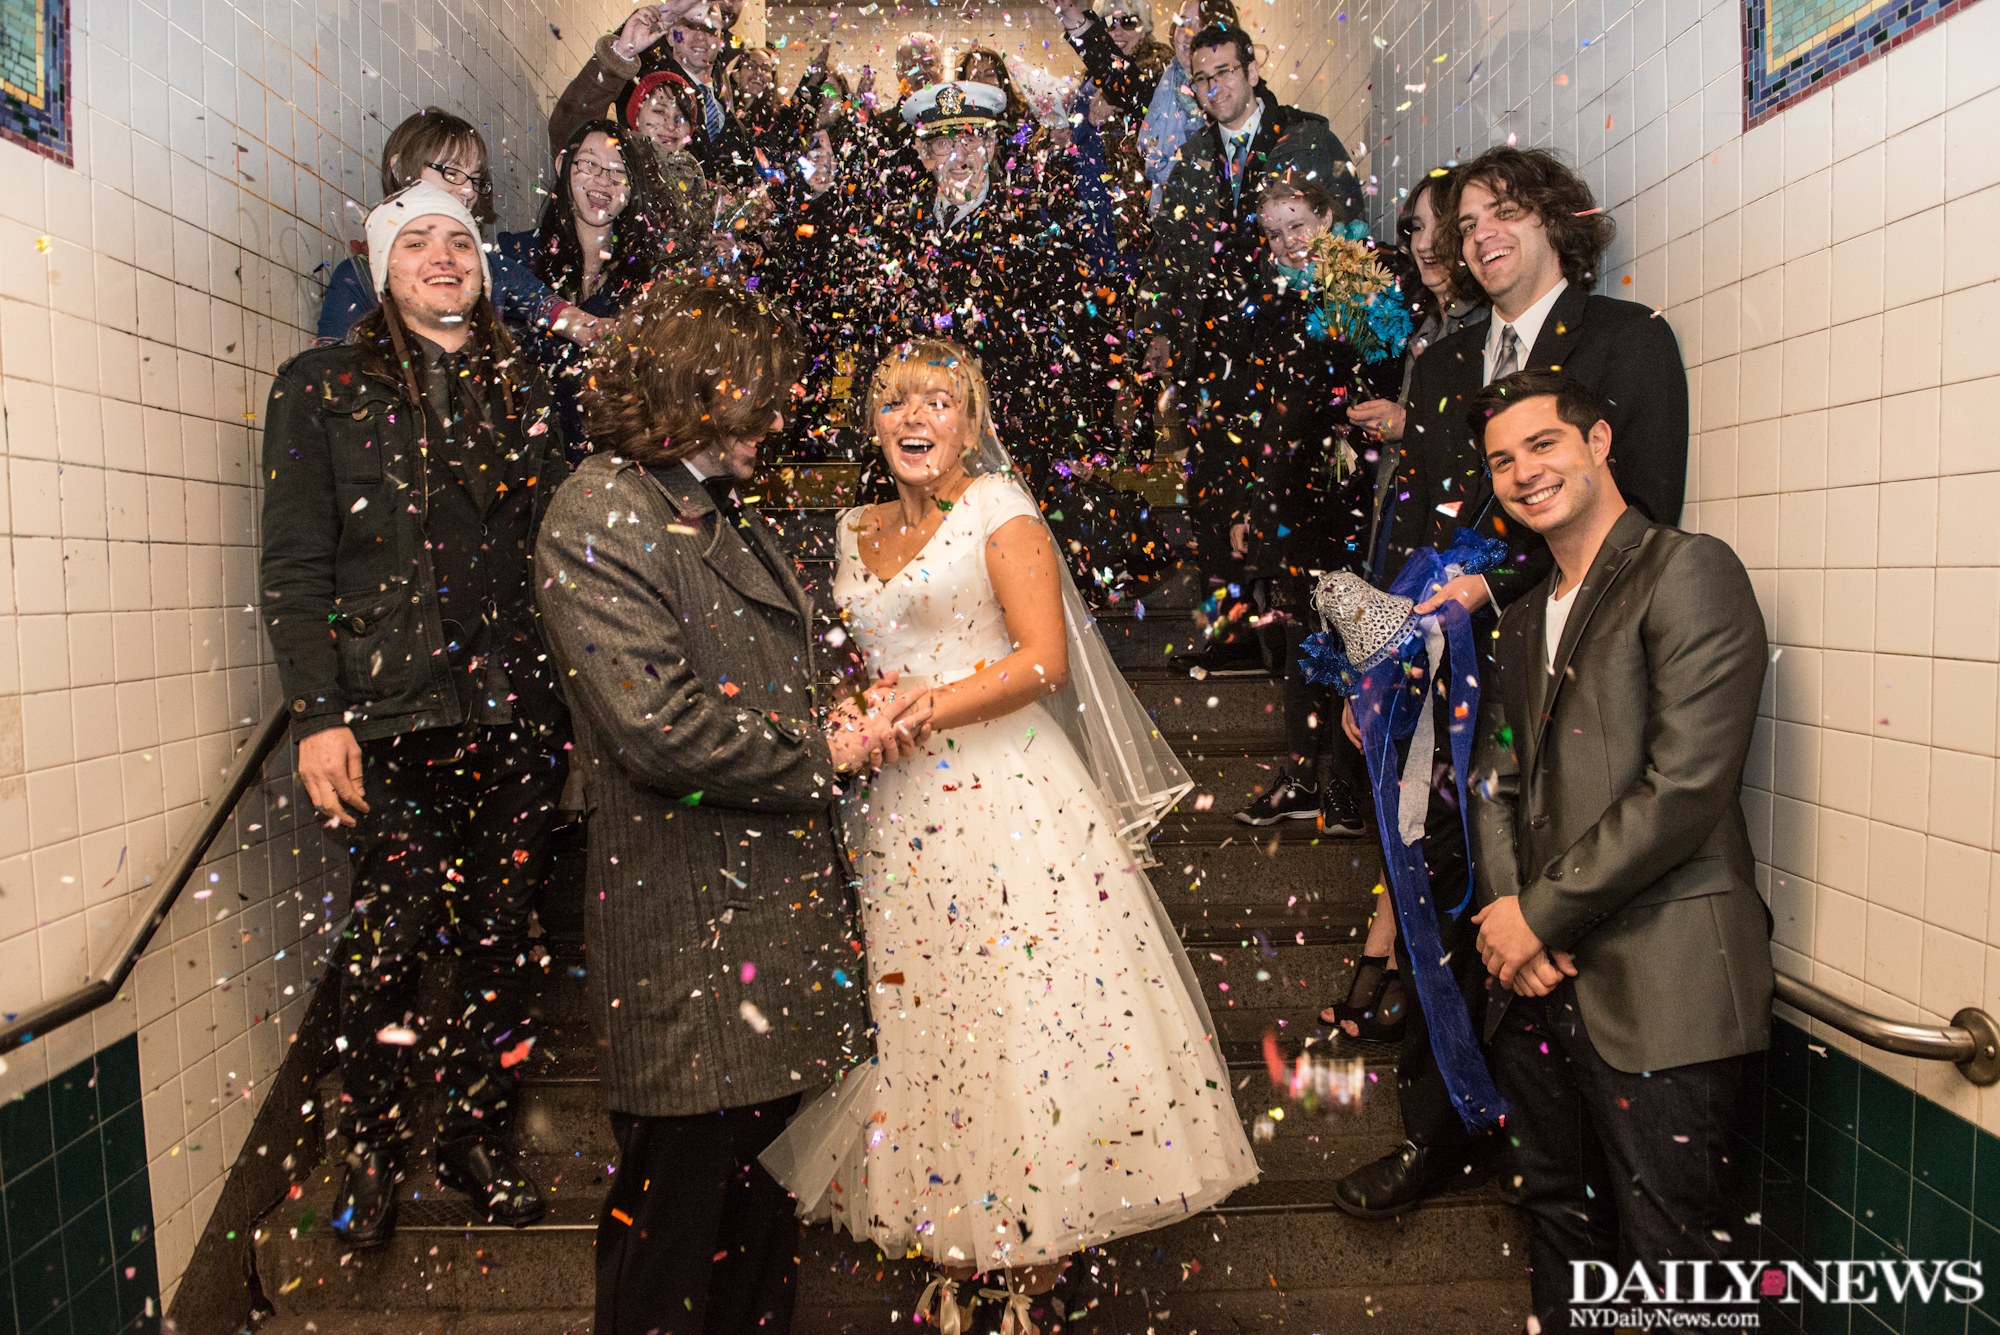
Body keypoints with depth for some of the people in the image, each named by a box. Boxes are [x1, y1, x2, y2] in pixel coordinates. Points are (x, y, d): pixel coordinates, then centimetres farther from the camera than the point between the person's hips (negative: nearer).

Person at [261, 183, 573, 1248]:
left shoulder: (524, 393, 15)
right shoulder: (320, 388, 7)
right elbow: (294, 568, 0)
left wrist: (574, 696, 7)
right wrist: (319, 714, -10)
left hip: (519, 718, 3)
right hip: (394, 719, -2)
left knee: (500, 937, 8)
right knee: (390, 942, 2)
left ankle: (479, 1138, 25)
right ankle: (370, 1151, 24)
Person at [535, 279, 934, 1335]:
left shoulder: (731, 519, 16)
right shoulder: (599, 517, -12)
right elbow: (658, 727, -22)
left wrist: (844, 722, 1)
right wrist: (823, 755, -11)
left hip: (783, 905, 8)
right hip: (688, 938, -8)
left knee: (767, 1162, 19)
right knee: (675, 1200, 7)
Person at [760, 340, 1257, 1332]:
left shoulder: (997, 509, -1)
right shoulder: (856, 533, 16)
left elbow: (1045, 660, -11)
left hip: (1007, 795, -5)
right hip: (899, 807, 6)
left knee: (1020, 1016, -2)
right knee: (919, 1017, 6)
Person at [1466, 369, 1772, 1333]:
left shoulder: (1688, 572, -7)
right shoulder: (1526, 616, 18)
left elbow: (1683, 789, -16)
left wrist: (1541, 914, -11)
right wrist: (1503, 907, -1)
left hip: (1657, 978, -7)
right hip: (1539, 974, 7)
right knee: (1561, 1219, 18)